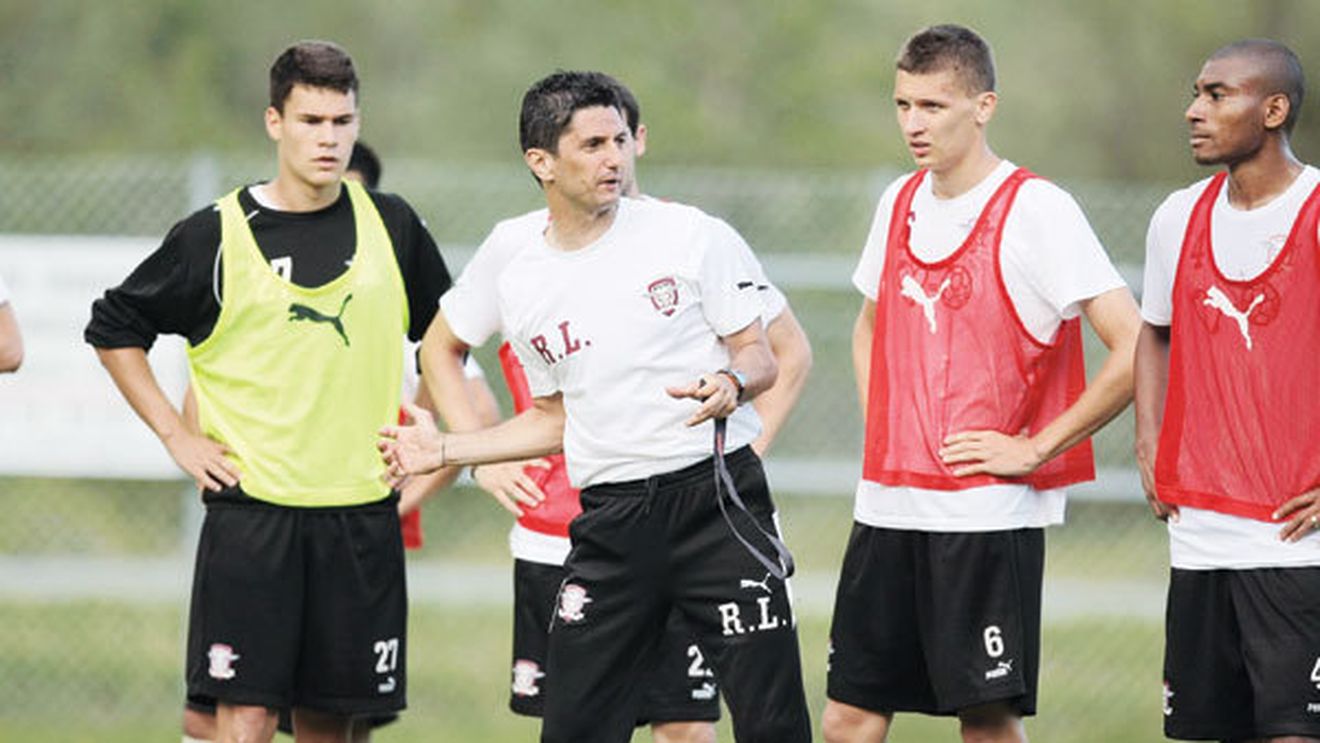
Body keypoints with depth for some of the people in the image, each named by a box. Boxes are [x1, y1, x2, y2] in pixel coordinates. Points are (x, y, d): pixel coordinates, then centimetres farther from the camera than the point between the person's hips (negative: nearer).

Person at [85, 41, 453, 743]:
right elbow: (114, 329, 8)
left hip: (363, 511, 3)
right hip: (250, 507, -3)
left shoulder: (391, 226, 6)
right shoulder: (215, 236, -2)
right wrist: (176, 436, 2)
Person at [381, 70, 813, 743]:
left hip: (716, 494, -3)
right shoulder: (521, 287, 9)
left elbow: (759, 355, 1)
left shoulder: (693, 236, -1)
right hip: (609, 522, 3)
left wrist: (733, 383, -21)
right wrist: (444, 450, 14)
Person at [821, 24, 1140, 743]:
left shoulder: (1036, 210, -10)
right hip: (888, 507, 7)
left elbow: (1133, 347, -16)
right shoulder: (900, 203, 12)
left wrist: (1036, 448, -14)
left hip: (987, 514, -7)